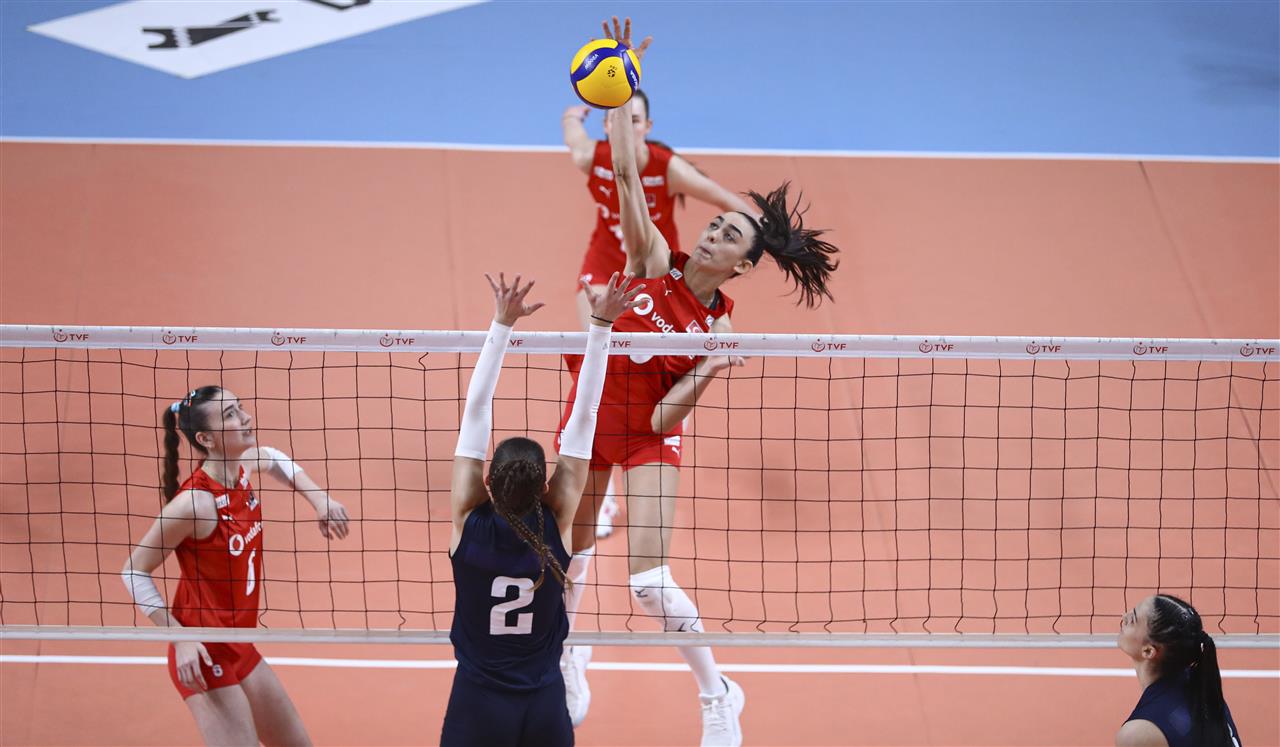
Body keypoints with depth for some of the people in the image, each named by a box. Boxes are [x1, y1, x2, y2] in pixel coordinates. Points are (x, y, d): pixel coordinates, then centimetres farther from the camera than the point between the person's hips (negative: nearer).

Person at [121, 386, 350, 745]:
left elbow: (274, 458, 25)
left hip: (240, 647, 9)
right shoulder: (194, 502, -24)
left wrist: (319, 499, 9)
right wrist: (181, 639, -22)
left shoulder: (243, 467, -2)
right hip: (205, 655, -9)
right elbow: (135, 571, -16)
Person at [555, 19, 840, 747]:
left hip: (649, 437, -2)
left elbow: (666, 418, -17)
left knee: (650, 580, -13)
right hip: (592, 413, 3)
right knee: (571, 552, 15)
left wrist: (706, 375, -33)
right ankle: (569, 657, 46)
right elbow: (626, 173, -20)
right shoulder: (655, 262, -11)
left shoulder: (720, 328, -14)